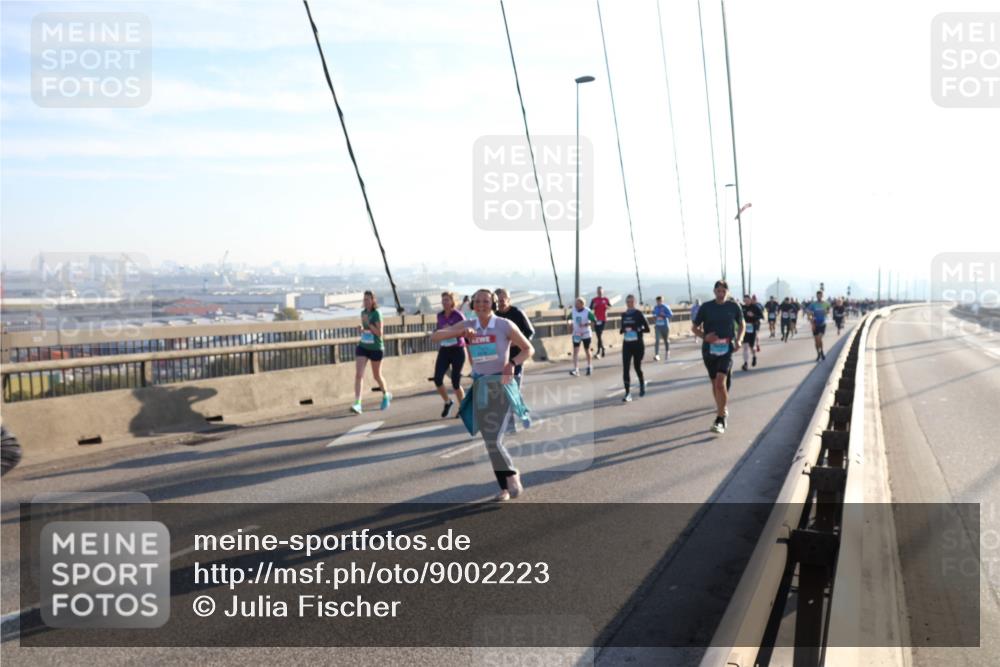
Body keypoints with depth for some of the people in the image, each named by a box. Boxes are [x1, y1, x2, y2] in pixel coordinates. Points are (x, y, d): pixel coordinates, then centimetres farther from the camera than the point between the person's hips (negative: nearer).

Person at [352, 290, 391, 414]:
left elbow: (379, 333, -18)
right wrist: (362, 329, 2)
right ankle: (357, 404, -18)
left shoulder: (377, 314, -13)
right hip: (362, 347, 4)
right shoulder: (363, 313, 5)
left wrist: (368, 323, -24)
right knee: (358, 374, -13)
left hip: (376, 349, -4)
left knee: (377, 376, 12)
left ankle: (386, 395, 41)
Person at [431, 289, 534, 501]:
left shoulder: (506, 325, -7)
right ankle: (505, 488, 25)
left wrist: (513, 363, -20)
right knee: (490, 442, 8)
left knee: (494, 441, -15)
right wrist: (462, 331, -21)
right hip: (480, 388, 4)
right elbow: (435, 336, -6)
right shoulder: (467, 325, 2)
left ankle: (512, 476, 13)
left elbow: (529, 349, 1)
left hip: (502, 387, -4)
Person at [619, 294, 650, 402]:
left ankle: (642, 385, 39)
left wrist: (636, 329, -21)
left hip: (638, 345, -4)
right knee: (625, 369, -8)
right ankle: (628, 394, -8)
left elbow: (647, 329, -7)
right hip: (626, 345, 4)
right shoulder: (624, 315, 8)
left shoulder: (638, 314, -6)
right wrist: (622, 330, -4)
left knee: (637, 367, 9)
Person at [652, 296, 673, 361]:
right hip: (657, 326, 2)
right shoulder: (655, 308, 6)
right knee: (657, 340, -14)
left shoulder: (666, 307, -7)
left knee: (666, 340, 13)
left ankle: (667, 353, 34)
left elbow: (671, 315, -11)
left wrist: (664, 315, -22)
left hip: (665, 326, -2)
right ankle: (656, 355, -19)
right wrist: (654, 318, 7)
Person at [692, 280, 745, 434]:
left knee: (721, 382, -18)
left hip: (726, 349, -2)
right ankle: (722, 409, 39)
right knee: (715, 382, 14)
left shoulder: (734, 306, 1)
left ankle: (721, 419, -15)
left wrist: (739, 340, -3)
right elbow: (694, 327, 7)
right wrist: (704, 336, -13)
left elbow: (742, 325, 16)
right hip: (709, 349, 2)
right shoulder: (706, 307, 1)